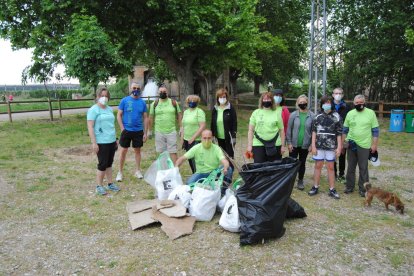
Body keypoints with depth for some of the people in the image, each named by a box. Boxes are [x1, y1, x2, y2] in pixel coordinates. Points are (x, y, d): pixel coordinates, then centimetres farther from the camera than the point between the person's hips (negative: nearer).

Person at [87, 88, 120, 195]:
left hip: (111, 141, 6)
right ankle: (99, 186, 13)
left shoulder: (109, 109, 12)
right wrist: (93, 142, -18)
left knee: (109, 163, 13)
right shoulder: (93, 109, -8)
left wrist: (115, 139, 19)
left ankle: (110, 184, 23)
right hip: (101, 142, -6)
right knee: (102, 164, -1)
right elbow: (90, 127, -13)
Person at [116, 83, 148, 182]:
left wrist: (145, 133, 1)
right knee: (123, 151, 3)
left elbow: (145, 118, 5)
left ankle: (138, 171, 23)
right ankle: (120, 172, 15)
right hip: (126, 130, -2)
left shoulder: (142, 102, 2)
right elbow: (119, 115, -2)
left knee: (137, 150, 11)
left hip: (138, 131, 2)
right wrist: (122, 129, -10)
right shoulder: (124, 100, -3)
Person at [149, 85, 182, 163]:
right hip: (159, 132, 1)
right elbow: (151, 117, 7)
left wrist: (181, 128, -2)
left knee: (173, 152, -1)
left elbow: (179, 115, 6)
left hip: (171, 131, -1)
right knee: (161, 153, 9)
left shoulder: (173, 102, 3)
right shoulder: (155, 103, 4)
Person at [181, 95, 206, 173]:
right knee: (190, 159, 12)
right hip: (187, 140, 7)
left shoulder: (199, 111, -8)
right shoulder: (186, 112, 13)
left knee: (195, 160, -8)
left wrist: (193, 138, -16)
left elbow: (202, 126, -15)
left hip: (196, 140, -7)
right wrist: (182, 139, 12)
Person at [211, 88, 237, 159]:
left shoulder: (230, 108, -6)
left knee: (230, 155, 1)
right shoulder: (215, 109, 6)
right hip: (219, 137, 4)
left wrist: (233, 136, -12)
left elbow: (234, 123, -8)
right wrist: (213, 135, 7)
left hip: (228, 137, -4)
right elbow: (212, 123, 10)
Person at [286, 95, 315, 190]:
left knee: (302, 163, 13)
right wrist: (289, 143, -7)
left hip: (305, 145, 1)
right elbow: (289, 129, -3)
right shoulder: (293, 115, -5)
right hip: (294, 144, -1)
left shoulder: (312, 116, -4)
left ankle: (300, 181, 27)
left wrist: (312, 144, -4)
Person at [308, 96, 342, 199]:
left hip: (331, 146, -1)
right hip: (319, 145, 1)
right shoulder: (318, 116, 2)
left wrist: (339, 147, -3)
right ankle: (315, 187, 20)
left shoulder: (336, 116, -1)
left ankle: (332, 189, 15)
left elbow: (339, 133, 0)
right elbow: (314, 131, 3)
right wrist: (313, 145, -2)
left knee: (330, 167, 6)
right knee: (318, 166, 8)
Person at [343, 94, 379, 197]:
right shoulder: (350, 113, 4)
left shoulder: (370, 113, -4)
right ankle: (349, 186, 23)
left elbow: (375, 130, -2)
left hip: (364, 145, -3)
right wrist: (342, 143, 9)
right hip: (351, 144, 3)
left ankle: (363, 189, 16)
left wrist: (374, 144, -5)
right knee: (350, 167, 11)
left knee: (363, 168, 5)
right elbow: (345, 129, 10)